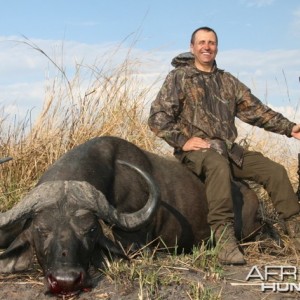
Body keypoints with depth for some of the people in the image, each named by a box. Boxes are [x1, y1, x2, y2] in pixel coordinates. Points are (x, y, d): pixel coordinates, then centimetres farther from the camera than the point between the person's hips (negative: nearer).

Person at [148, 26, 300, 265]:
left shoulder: (228, 81, 17)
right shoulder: (179, 77, 2)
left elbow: (256, 110, 14)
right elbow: (158, 117, -6)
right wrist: (182, 141, -17)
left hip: (229, 149, 6)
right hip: (195, 149, -6)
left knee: (275, 171, -5)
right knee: (219, 166, -38)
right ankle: (226, 240, -41)